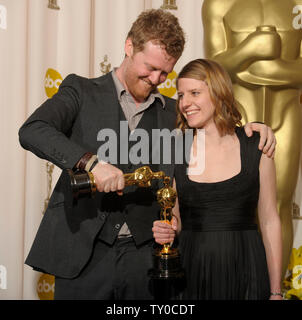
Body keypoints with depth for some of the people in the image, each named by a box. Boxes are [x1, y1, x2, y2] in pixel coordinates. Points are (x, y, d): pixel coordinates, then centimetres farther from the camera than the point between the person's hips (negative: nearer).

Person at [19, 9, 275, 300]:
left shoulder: (172, 113, 14)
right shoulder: (82, 91, 4)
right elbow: (32, 131, -10)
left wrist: (250, 128, 4)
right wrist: (91, 162, -24)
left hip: (144, 255, 3)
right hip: (83, 253, -2)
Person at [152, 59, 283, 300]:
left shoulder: (255, 148, -1)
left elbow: (270, 221, 1)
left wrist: (275, 291, -1)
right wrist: (168, 230, -12)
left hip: (245, 273, -1)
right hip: (190, 272, 1)